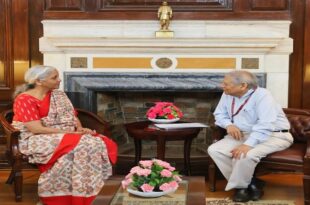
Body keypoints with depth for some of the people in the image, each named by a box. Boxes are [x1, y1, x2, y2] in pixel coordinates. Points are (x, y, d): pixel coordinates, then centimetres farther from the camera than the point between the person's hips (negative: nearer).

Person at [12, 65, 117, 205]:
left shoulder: (59, 95, 12)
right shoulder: (24, 99, -11)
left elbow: (72, 117, 14)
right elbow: (37, 129, -19)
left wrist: (80, 129, -10)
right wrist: (70, 133, -20)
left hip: (67, 136, 7)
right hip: (39, 140, -7)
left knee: (97, 144, -21)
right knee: (77, 148, -33)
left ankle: (84, 193, -19)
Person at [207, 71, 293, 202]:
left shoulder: (262, 95, -22)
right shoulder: (227, 95, 0)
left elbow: (266, 124, -31)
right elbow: (220, 114, 12)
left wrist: (248, 144, -41)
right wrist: (228, 125, -12)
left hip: (273, 135, -7)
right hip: (243, 134, 7)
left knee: (245, 155, -36)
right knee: (214, 150, -13)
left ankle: (239, 186, -5)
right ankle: (250, 184, -9)